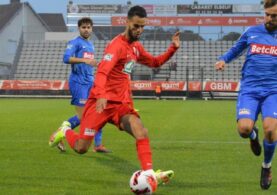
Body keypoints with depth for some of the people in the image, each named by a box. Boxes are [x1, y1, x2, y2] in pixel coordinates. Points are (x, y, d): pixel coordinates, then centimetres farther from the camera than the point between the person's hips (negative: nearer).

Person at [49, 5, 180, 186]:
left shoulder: (136, 47, 12)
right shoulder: (117, 45, -16)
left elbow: (155, 62, 27)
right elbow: (102, 71, -29)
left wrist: (173, 48, 10)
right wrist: (101, 95, -47)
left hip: (123, 104, 7)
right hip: (103, 101, -7)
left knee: (142, 132, -20)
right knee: (81, 148, 0)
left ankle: (149, 174, -23)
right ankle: (65, 131, 33)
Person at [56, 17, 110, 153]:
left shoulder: (90, 45, 19)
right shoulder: (75, 42, -6)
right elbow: (66, 58, -22)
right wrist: (84, 60, -31)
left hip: (90, 82, 8)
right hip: (78, 83, -8)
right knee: (82, 116, -10)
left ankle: (98, 145, 5)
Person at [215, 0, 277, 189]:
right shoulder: (252, 32, 9)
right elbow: (236, 50, 22)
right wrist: (223, 60, 3)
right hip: (249, 90, 1)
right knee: (244, 128, -23)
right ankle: (253, 135, 20)